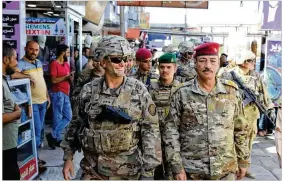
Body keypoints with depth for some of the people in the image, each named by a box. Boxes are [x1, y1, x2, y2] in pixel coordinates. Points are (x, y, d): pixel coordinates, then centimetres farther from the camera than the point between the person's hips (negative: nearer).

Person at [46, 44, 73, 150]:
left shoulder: (67, 64, 16)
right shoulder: (54, 64, -10)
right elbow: (54, 80, -18)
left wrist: (71, 78, -2)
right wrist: (66, 76, -13)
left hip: (66, 94, 9)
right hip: (58, 94, -9)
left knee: (68, 117, 8)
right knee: (58, 118, -3)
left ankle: (54, 136, 13)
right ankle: (55, 137, 8)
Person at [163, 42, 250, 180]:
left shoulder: (231, 91, 0)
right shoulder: (182, 93, -6)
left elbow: (240, 129, 8)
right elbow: (170, 130, -5)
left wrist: (243, 160, 9)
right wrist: (176, 167, -9)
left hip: (226, 169, 2)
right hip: (191, 170, -1)